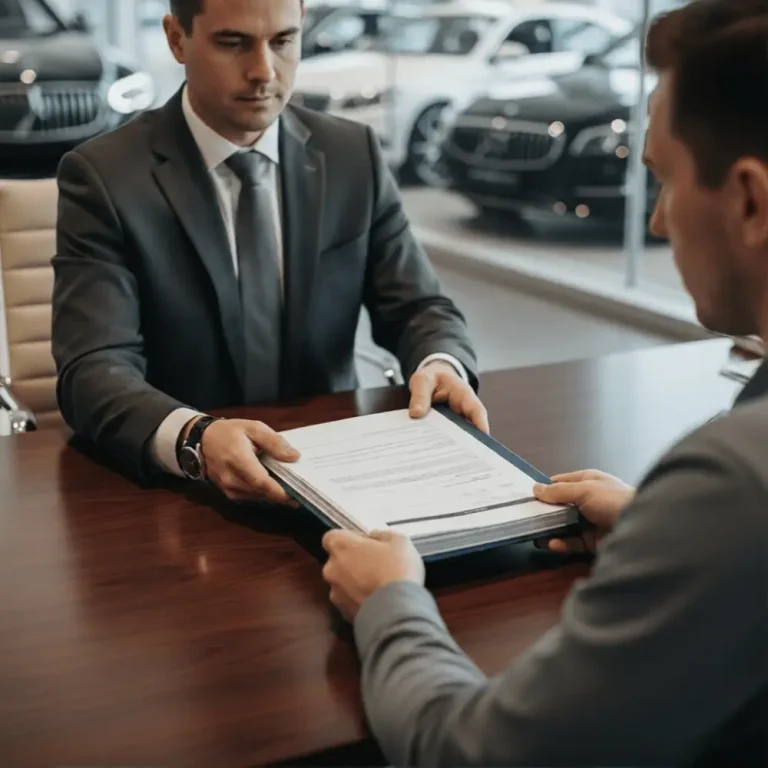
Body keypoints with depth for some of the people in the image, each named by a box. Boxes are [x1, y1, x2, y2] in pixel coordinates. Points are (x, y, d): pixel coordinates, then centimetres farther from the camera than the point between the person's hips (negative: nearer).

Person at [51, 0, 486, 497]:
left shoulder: (355, 156, 3)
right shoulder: (103, 176, -8)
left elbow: (418, 308, 5)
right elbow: (95, 368, -17)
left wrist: (443, 366, -18)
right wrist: (194, 438, -37)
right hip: (177, 490, -1)